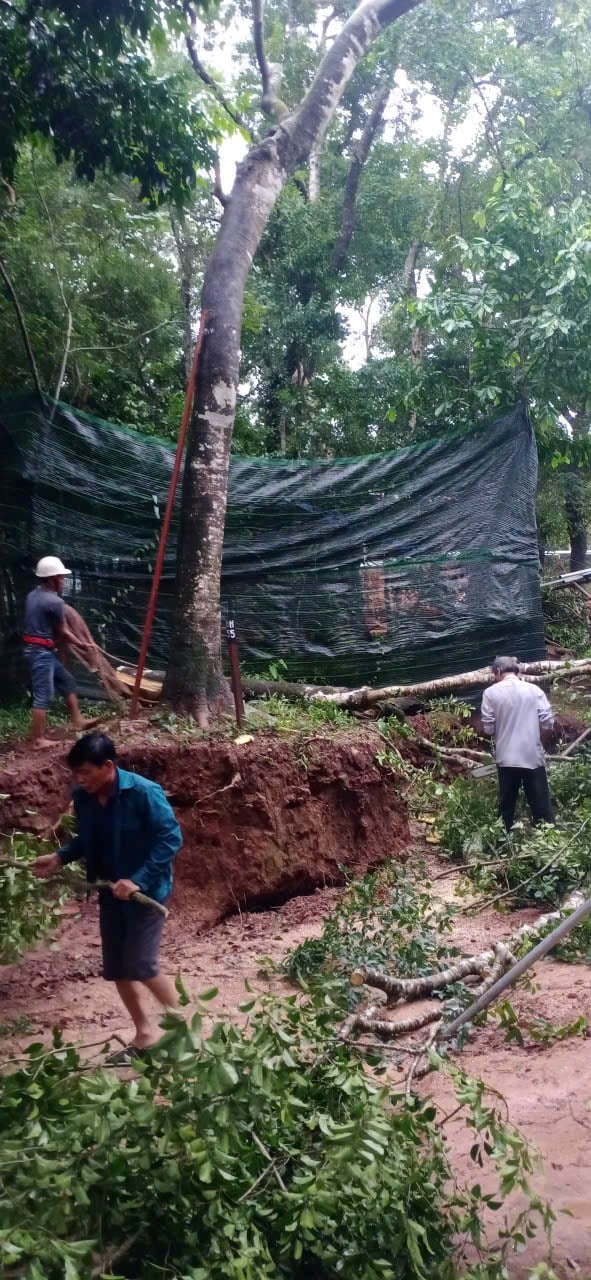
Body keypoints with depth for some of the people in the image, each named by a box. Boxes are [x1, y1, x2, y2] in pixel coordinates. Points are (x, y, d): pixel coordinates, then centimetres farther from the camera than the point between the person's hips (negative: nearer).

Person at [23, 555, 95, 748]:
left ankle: (77, 721, 25)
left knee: (67, 681, 19)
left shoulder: (33, 595, 10)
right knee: (43, 696, -5)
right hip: (41, 652, -10)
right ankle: (38, 739, -1)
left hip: (39, 650, 10)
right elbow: (62, 632, -7)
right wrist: (81, 645, 8)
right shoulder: (54, 601, -17)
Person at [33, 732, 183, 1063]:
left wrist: (138, 880, -27)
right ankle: (146, 1034, 28)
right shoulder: (83, 798, -3)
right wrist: (60, 858, -1)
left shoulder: (144, 793, -23)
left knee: (141, 967, -9)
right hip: (111, 893, 7)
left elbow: (171, 839, -22)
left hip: (146, 891, -7)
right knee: (117, 970, 10)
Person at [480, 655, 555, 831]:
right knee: (541, 806, 7)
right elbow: (548, 722, -3)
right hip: (533, 756, 0)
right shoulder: (534, 690, -2)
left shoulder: (491, 693, -3)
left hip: (506, 758, 0)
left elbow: (488, 728, -3)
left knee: (506, 806, 12)